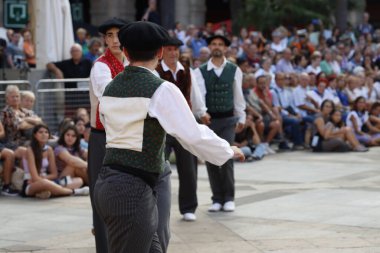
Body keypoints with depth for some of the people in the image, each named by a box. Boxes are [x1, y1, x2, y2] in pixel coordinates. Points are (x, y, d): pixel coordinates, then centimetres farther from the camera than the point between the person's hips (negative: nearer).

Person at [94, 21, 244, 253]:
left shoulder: (111, 88, 11)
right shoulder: (162, 90, -11)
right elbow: (195, 136, -12)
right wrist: (229, 150, 5)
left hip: (108, 182, 8)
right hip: (133, 190, -8)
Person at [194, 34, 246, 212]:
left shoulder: (234, 70, 3)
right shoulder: (200, 71, 0)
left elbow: (238, 96, 9)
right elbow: (199, 94, -11)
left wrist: (241, 118, 10)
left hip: (228, 119, -1)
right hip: (208, 119, 1)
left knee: (226, 157, -9)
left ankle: (229, 198, 3)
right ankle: (217, 199, 14)